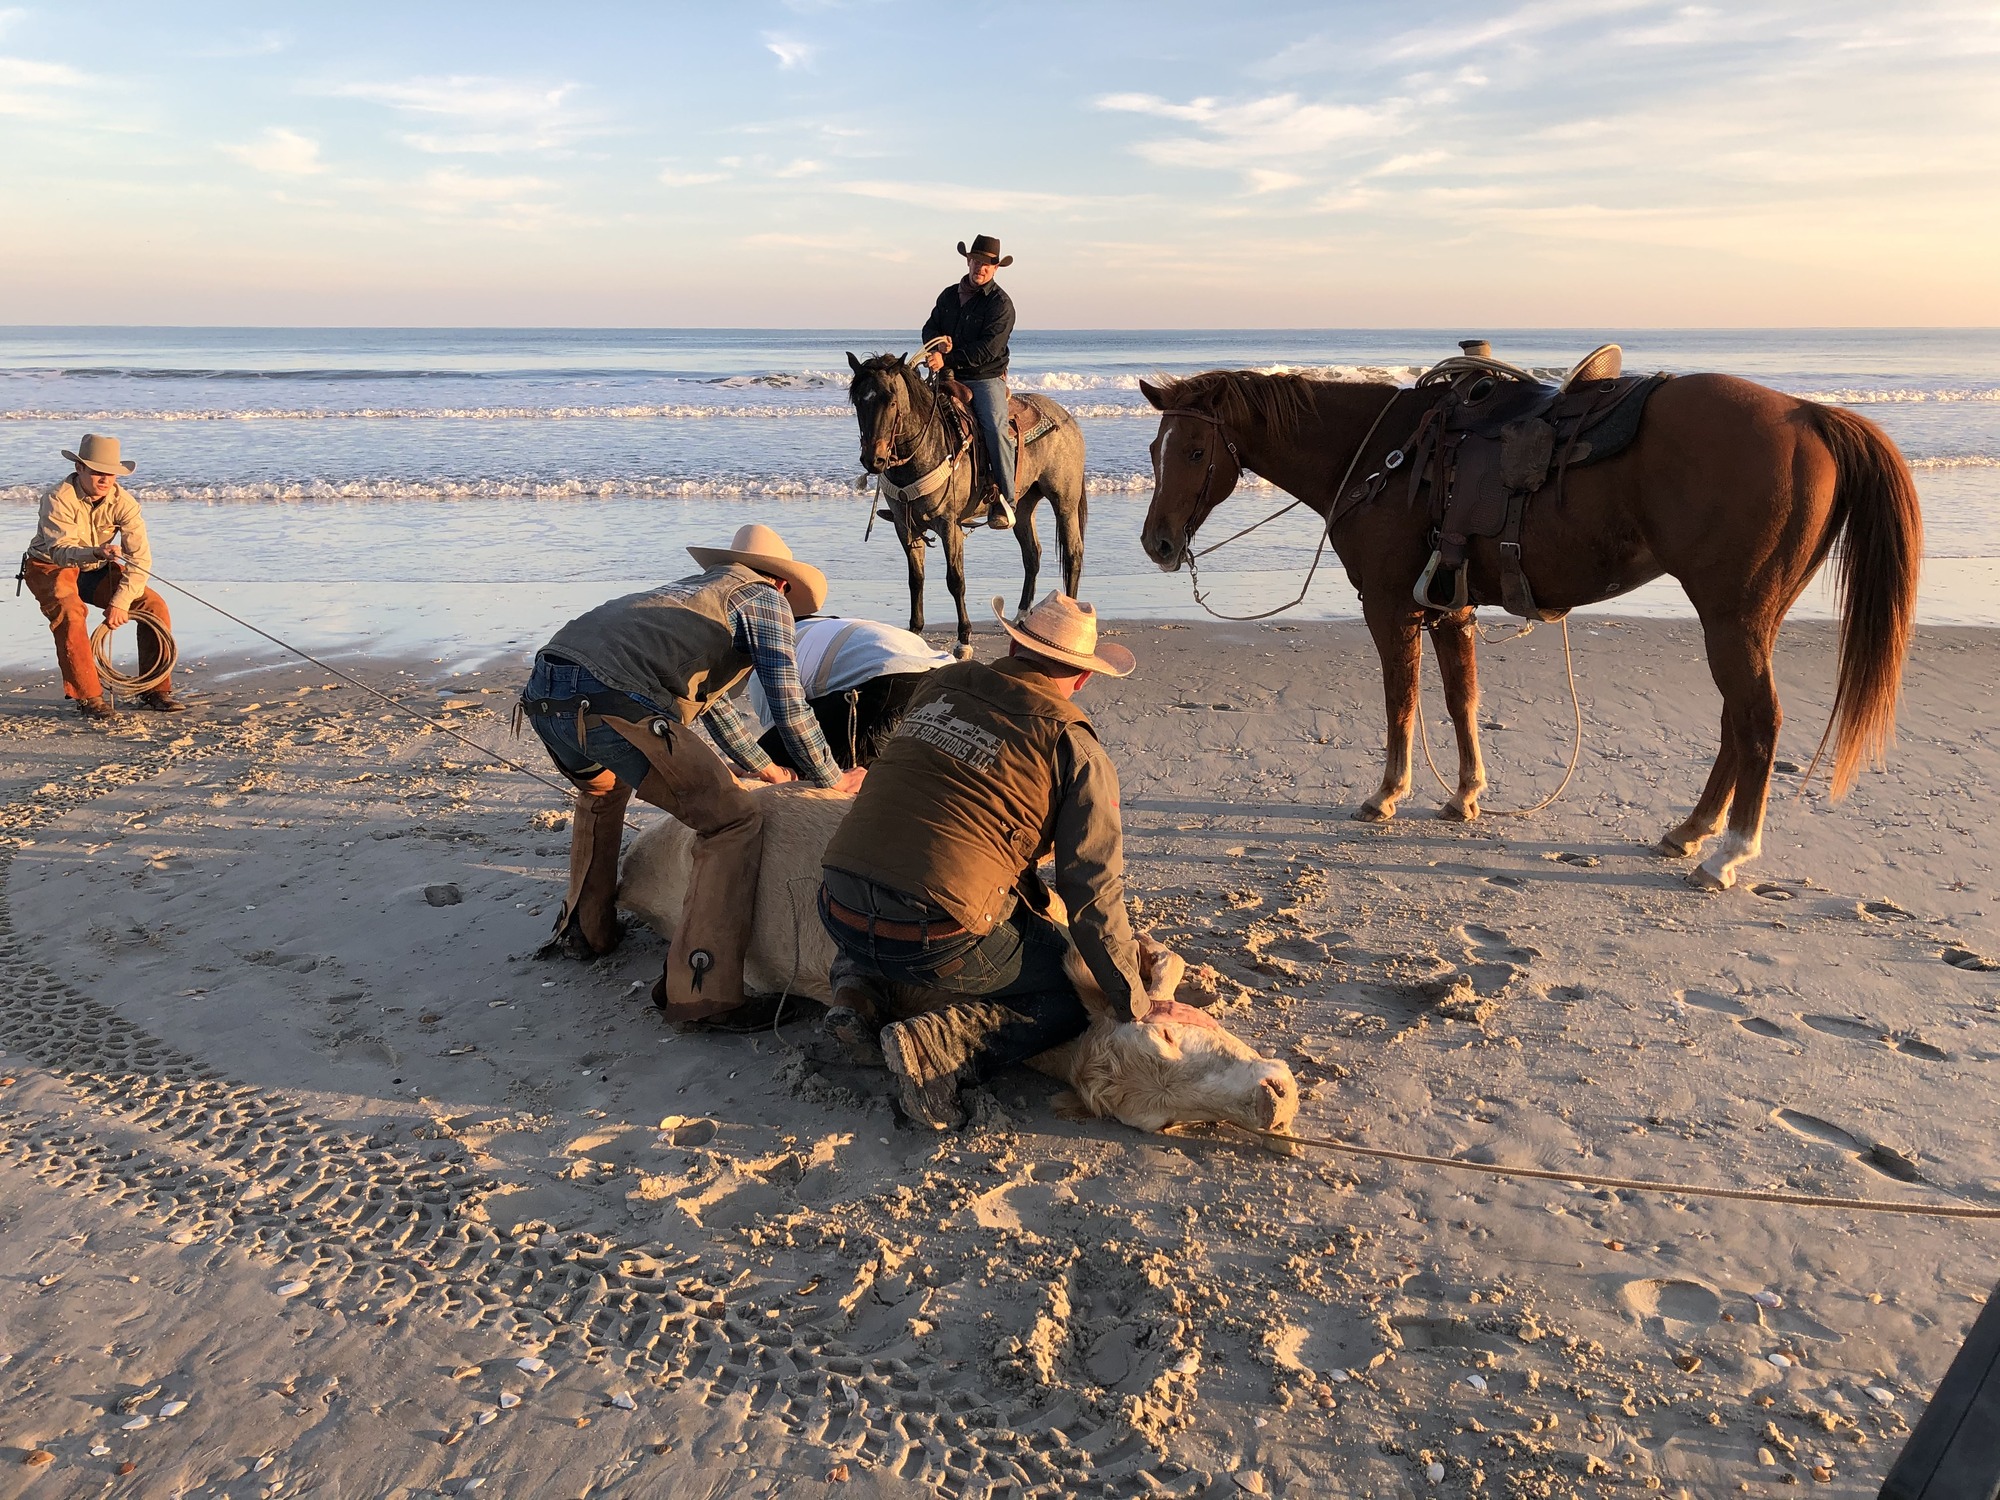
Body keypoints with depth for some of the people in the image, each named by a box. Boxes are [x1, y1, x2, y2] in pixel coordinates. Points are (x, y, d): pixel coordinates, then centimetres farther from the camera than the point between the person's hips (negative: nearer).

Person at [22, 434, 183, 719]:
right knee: (70, 613, -34)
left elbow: (140, 557, -20)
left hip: (96, 570, 4)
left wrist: (120, 601, -29)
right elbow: (60, 550, -38)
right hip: (50, 567, -4)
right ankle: (88, 697, -26)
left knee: (154, 606, -14)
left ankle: (154, 690, -5)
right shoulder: (59, 498, -25)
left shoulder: (122, 500, -14)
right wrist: (97, 552, -59)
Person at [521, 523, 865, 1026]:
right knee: (734, 823, 1)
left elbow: (705, 690, 50)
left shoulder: (695, 588, 39)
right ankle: (701, 992, -7)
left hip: (544, 692, 9)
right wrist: (832, 780, 27)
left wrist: (759, 765, 59)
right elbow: (788, 706, 13)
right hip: (615, 706, -8)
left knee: (603, 790, 39)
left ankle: (584, 929, 44)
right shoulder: (766, 599, 18)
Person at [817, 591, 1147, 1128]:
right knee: (1074, 998, 14)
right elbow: (1094, 893, -3)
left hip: (840, 915, 5)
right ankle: (937, 1046, -8)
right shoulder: (1074, 746, -1)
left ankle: (856, 988, 13)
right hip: (939, 941, -5)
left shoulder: (940, 684, 13)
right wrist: (1136, 1009, 9)